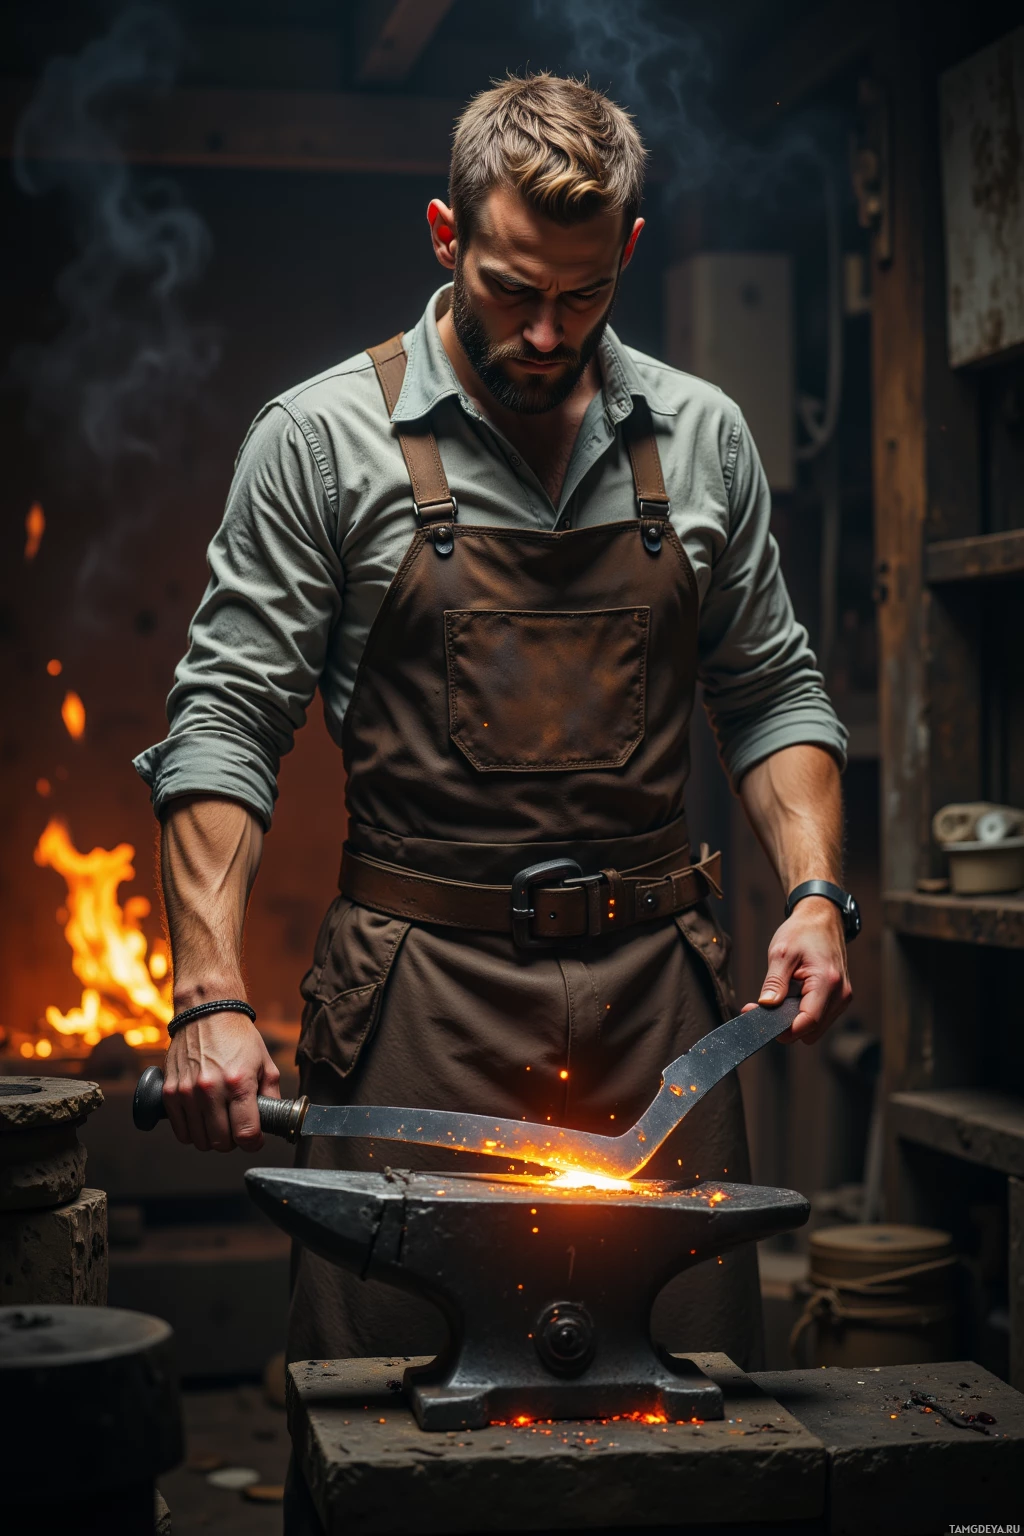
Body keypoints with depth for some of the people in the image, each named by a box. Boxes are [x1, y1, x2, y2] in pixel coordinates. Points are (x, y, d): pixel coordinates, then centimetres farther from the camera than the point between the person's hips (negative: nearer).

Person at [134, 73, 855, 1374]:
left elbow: (772, 693, 16)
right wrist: (212, 996, -14)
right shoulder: (322, 439, -2)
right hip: (423, 997, -3)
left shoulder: (700, 437, 9)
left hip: (654, 982, 3)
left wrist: (814, 892, 0)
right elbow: (226, 723, -4)